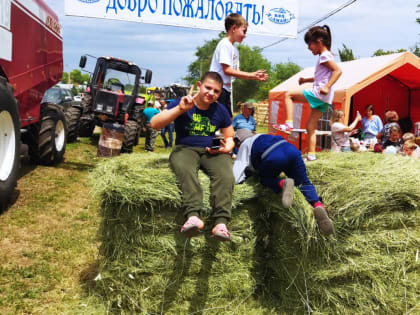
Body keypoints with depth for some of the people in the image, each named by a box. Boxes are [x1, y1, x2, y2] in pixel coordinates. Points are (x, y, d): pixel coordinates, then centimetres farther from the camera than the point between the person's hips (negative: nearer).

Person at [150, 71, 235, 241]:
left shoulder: (220, 110, 10)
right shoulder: (182, 103, 1)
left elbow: (229, 138, 21)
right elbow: (154, 124, -10)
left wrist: (226, 147, -5)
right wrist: (180, 109, -21)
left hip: (212, 151, 2)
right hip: (185, 148, -2)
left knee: (225, 175, -31)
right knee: (185, 170, -38)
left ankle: (221, 223, -44)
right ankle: (193, 216, -55)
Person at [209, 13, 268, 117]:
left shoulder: (235, 49, 15)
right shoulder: (225, 44, -11)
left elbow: (236, 72, 16)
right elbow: (227, 70, -19)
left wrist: (256, 77, 8)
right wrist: (252, 75, -15)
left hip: (226, 88, 10)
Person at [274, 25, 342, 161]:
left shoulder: (324, 55, -7)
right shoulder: (326, 55, 22)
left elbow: (338, 71, -19)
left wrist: (327, 87, -27)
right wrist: (307, 80, 25)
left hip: (318, 94, -10)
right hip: (324, 99, 10)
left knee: (288, 95, -4)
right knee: (310, 127, 10)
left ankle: (289, 124, -12)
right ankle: (311, 154, 8)